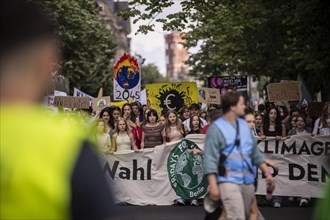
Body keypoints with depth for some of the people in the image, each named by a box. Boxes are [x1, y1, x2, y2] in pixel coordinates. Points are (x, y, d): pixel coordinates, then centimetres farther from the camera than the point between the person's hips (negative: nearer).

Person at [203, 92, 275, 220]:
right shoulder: (216, 128, -7)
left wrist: (267, 173, 14)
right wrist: (213, 185, -20)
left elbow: (255, 153, 20)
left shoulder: (244, 125, 14)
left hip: (248, 181, 7)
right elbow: (210, 159, -13)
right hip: (229, 181, -7)